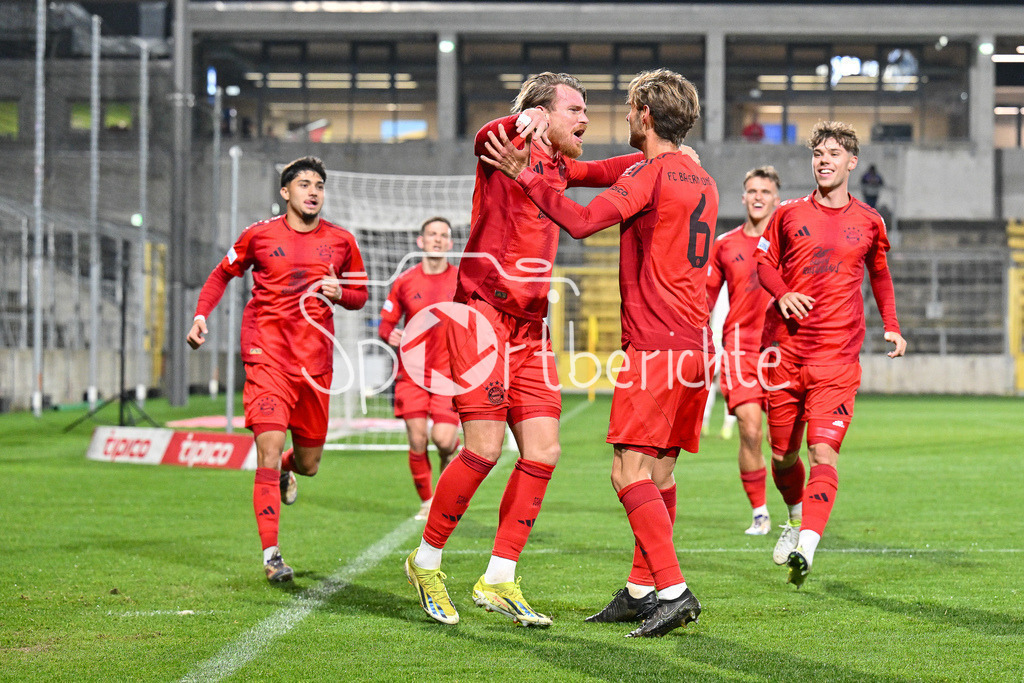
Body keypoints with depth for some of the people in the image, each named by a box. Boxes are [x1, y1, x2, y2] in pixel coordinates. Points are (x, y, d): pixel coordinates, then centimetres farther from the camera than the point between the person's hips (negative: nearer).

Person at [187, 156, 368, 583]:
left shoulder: (340, 242, 7)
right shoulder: (260, 235, 3)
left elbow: (359, 294, 17)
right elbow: (223, 274, 16)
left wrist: (339, 293, -6)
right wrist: (200, 316, 3)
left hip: (315, 359, 3)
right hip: (267, 351, -3)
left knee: (309, 463, 9)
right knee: (269, 446, -17)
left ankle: (287, 469, 50)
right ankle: (271, 553, -12)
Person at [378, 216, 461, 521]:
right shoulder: (404, 282, 5)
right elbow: (386, 322, 11)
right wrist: (389, 334, -11)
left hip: (449, 373, -1)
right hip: (412, 373, 1)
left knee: (443, 439, -15)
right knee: (417, 442, -5)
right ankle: (426, 502, 14)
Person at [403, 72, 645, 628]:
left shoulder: (558, 167, 20)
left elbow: (604, 173, 37)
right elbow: (483, 140, -26)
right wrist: (521, 120, -46)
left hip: (530, 326, 8)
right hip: (483, 312, -8)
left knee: (543, 452, 0)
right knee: (484, 447, -14)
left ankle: (498, 581, 7)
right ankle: (426, 562, 5)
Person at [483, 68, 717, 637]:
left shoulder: (651, 174, -10)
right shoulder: (701, 181, 17)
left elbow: (583, 220, -20)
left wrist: (527, 176, -9)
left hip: (655, 345, -9)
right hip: (696, 343, 9)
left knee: (631, 471, -10)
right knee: (660, 471, 12)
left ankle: (674, 591, -18)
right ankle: (641, 589, 17)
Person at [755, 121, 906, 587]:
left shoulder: (868, 222, 8)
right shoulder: (789, 214, 6)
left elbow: (879, 275, 23)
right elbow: (764, 261, 14)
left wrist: (892, 326, 12)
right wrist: (782, 293, -7)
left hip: (837, 355, -2)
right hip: (785, 350, 2)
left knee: (823, 451, -18)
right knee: (783, 455, 10)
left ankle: (806, 548, -28)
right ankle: (798, 521, 40)